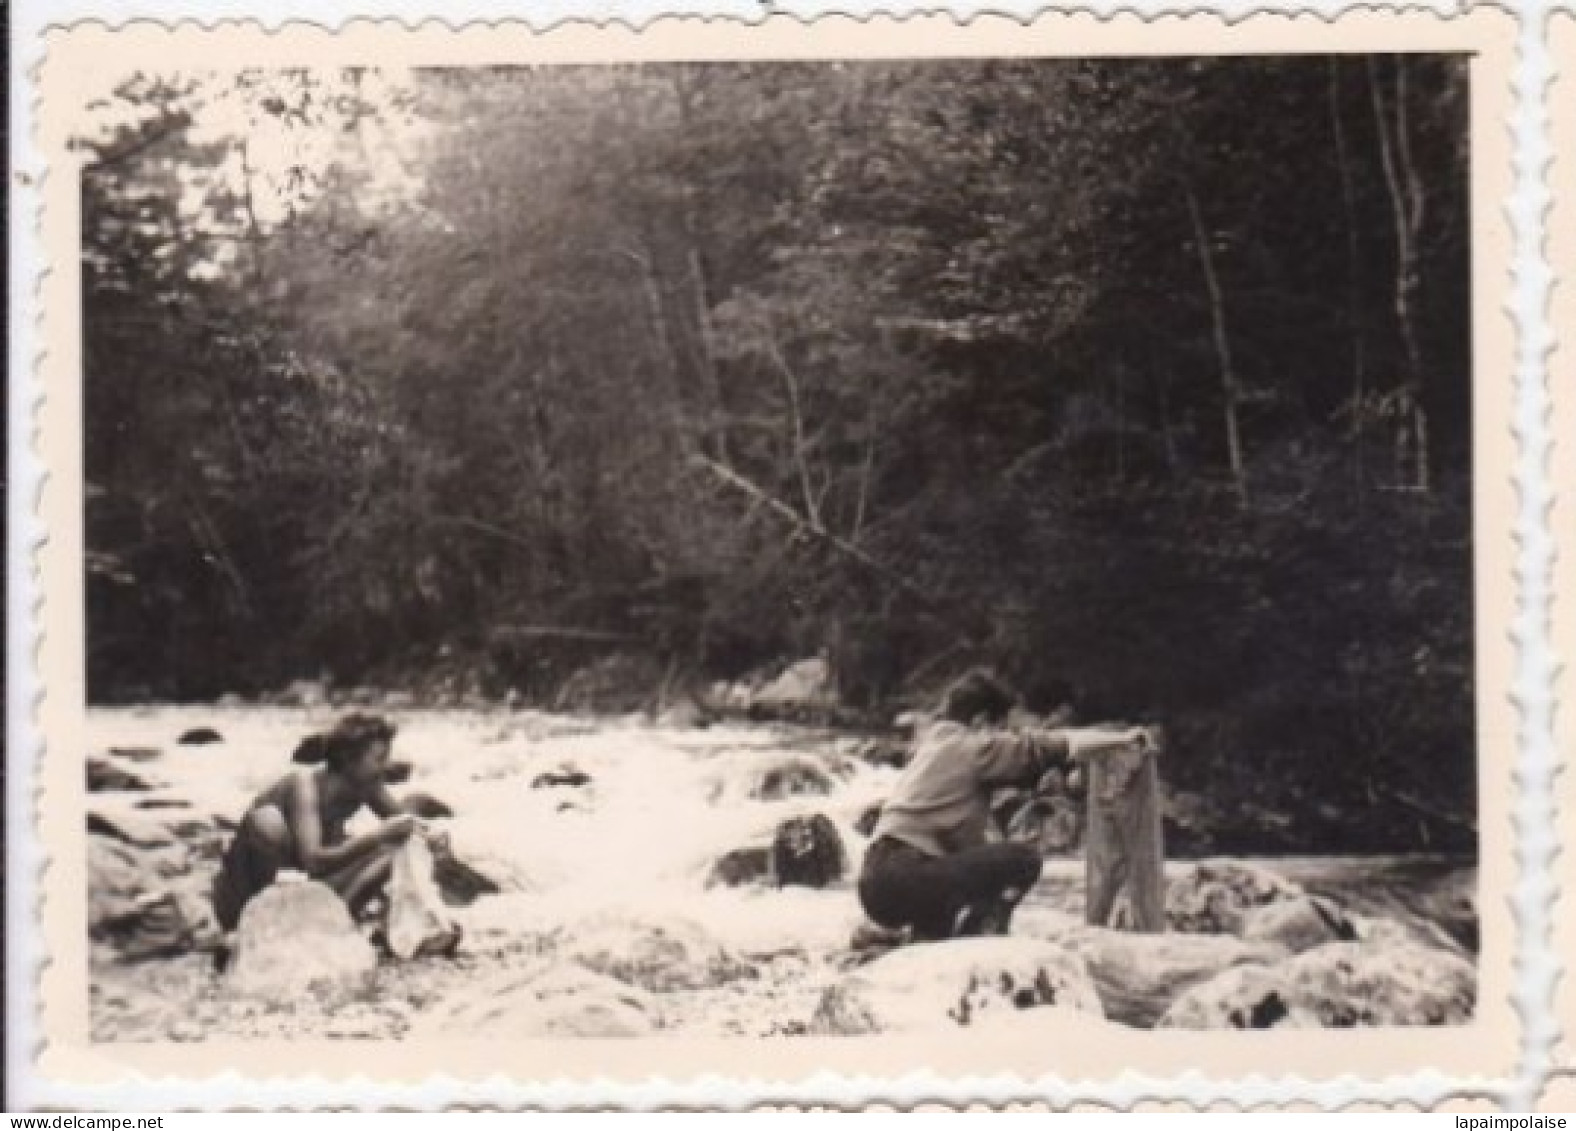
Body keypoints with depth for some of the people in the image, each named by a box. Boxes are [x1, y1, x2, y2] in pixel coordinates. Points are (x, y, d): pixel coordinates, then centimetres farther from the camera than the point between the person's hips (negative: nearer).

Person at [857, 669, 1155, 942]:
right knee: (1022, 860, -10)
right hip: (902, 882, -9)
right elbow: (1040, 748, -2)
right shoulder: (970, 746, -2)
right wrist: (1120, 738, 4)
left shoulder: (934, 745, 24)